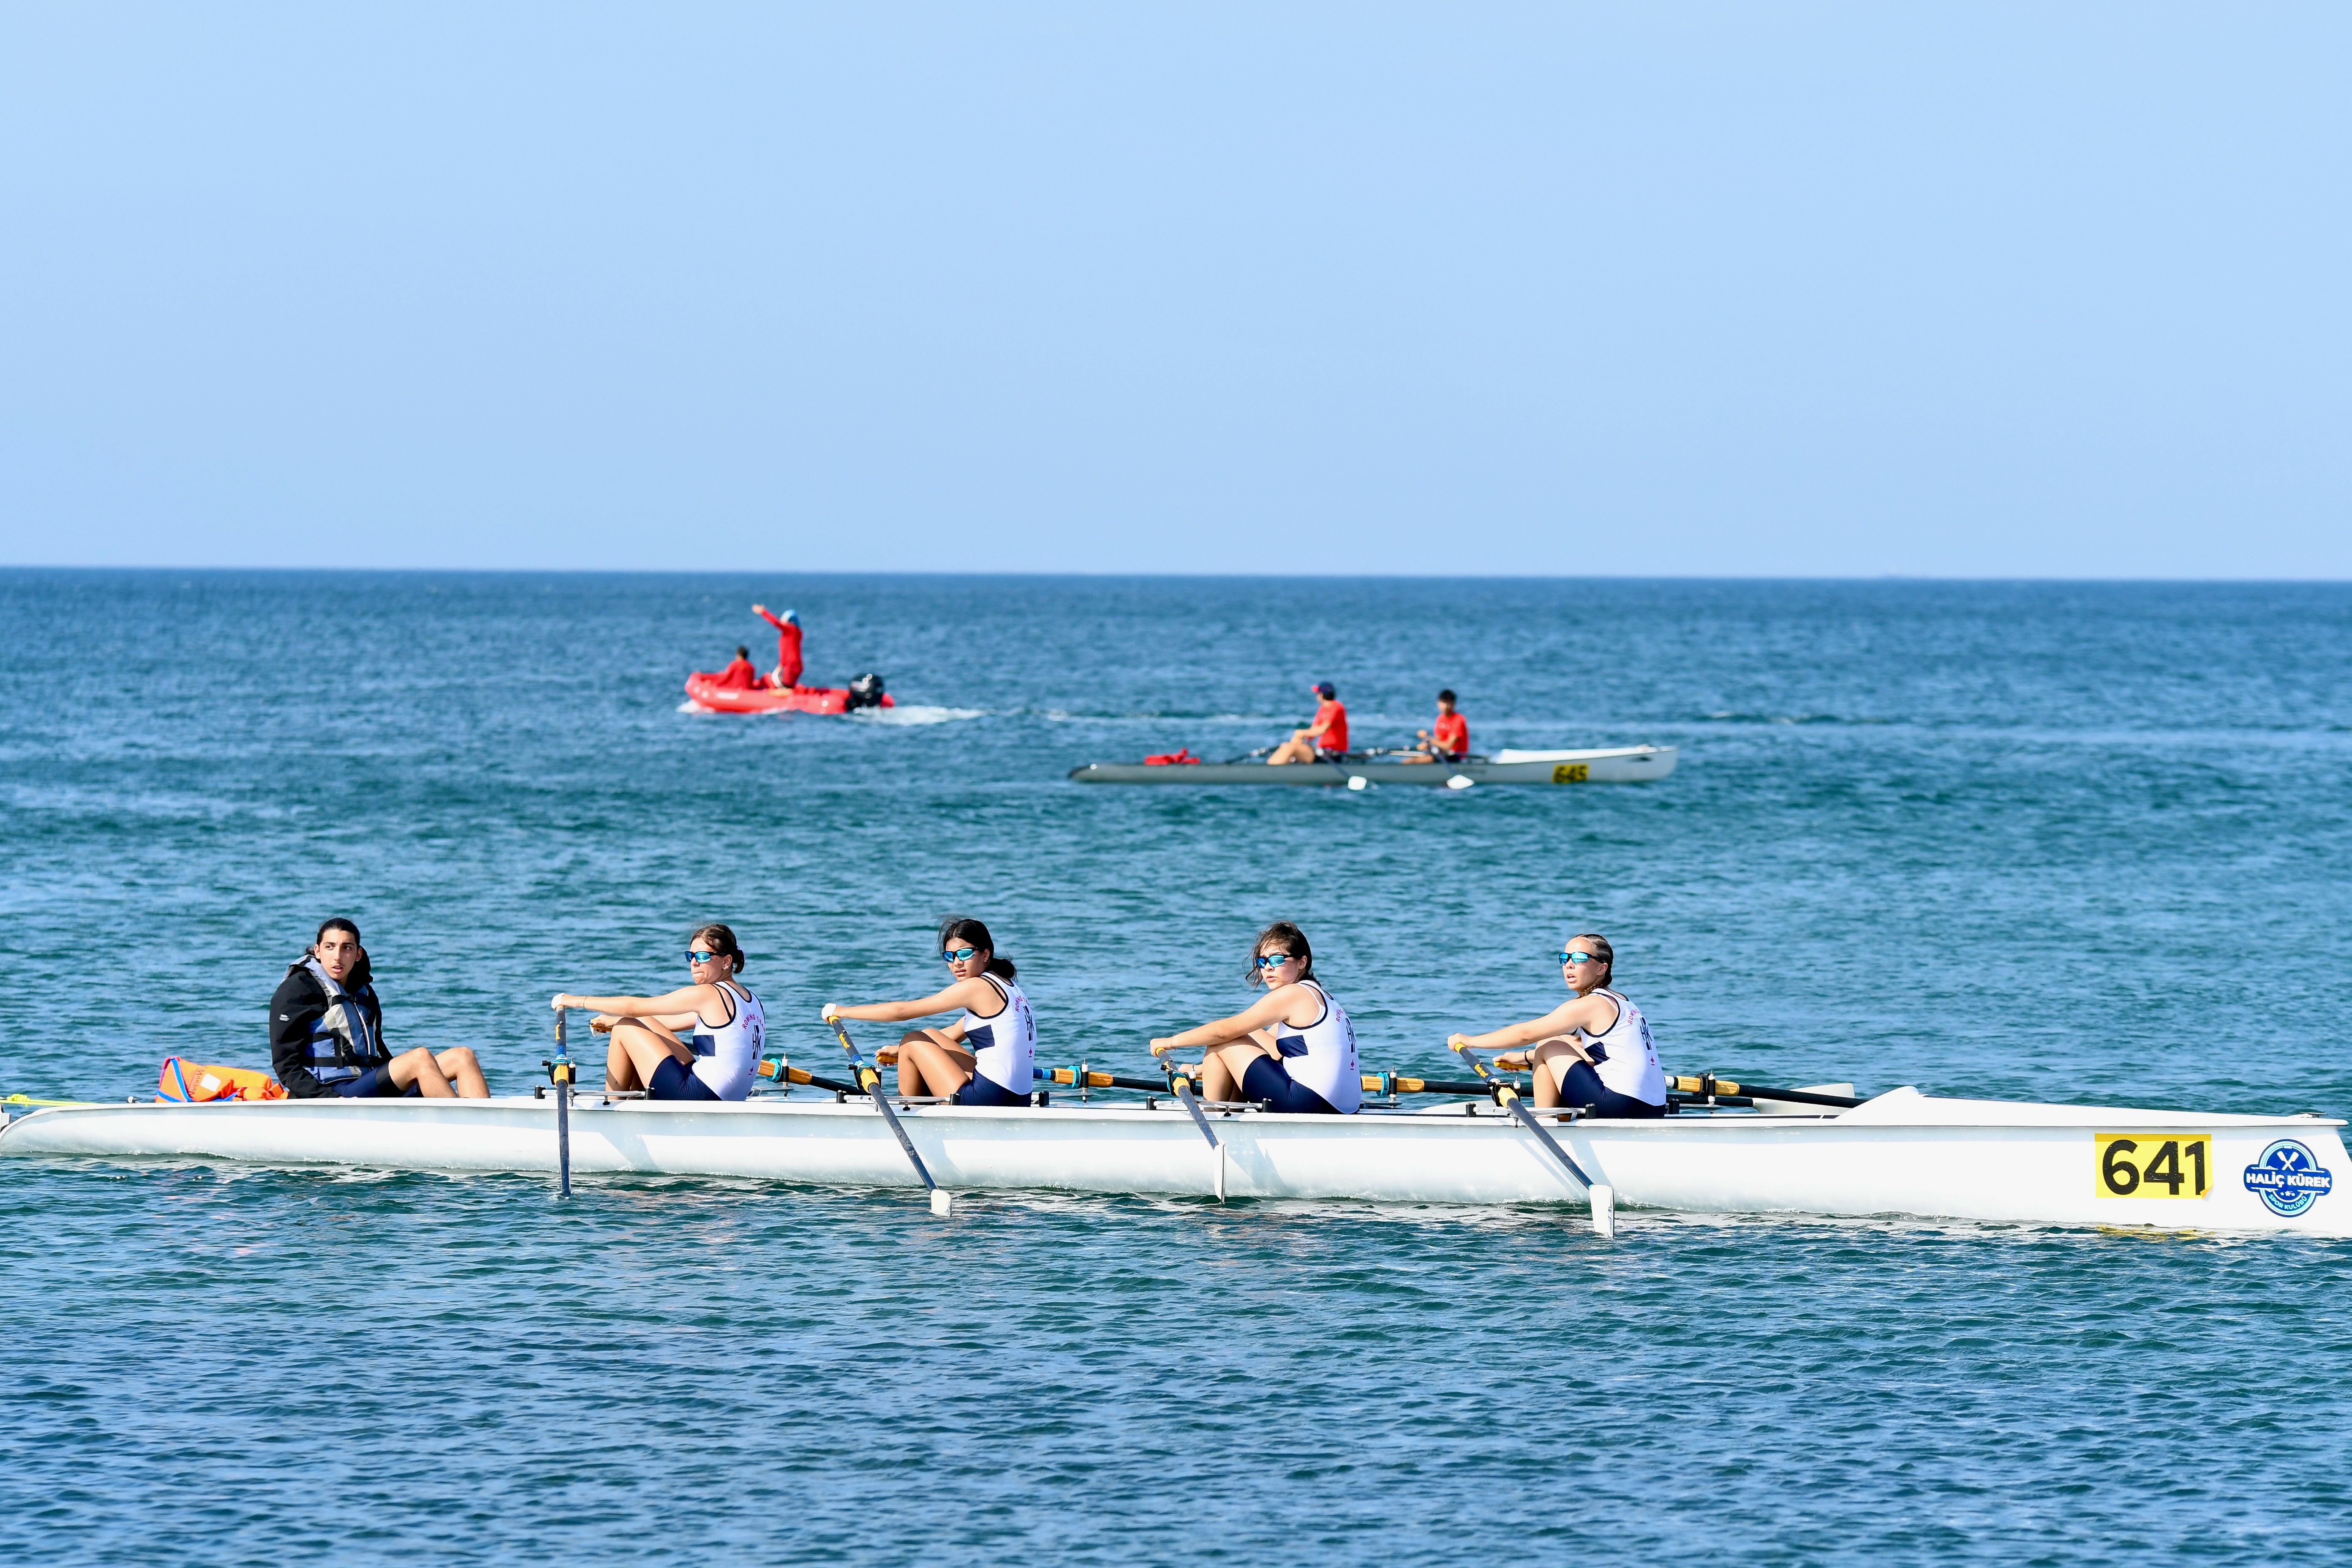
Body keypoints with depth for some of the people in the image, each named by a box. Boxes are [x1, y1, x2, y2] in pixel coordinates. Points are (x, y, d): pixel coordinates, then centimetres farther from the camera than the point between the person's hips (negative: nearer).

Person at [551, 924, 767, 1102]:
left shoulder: (709, 994, -13)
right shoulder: (749, 999, 14)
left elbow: (633, 1007, -7)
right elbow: (674, 1023, 24)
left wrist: (576, 1001, 3)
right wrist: (613, 1022, 28)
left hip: (699, 1097, -9)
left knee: (624, 1030, 3)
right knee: (643, 1026, 21)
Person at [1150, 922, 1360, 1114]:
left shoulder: (1291, 994, -9)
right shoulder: (1318, 997, 20)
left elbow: (1224, 1031, -5)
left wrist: (1171, 1042, 8)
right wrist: (1199, 1069, 28)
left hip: (1309, 1103, -10)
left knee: (1221, 1042, 1)